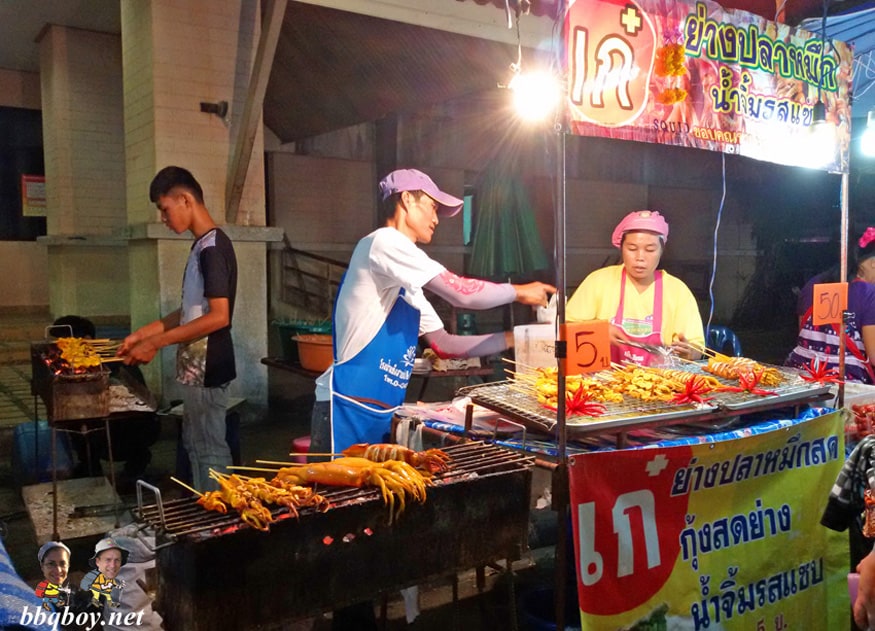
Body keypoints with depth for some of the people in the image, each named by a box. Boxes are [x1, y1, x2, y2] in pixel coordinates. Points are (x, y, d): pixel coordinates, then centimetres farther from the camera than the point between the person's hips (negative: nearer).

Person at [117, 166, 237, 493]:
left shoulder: (213, 248, -18)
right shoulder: (202, 246, 12)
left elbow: (219, 316, -24)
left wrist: (157, 343, -20)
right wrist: (143, 333, 13)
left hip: (207, 368, -10)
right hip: (197, 367, 10)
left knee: (210, 448, 0)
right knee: (195, 444, 18)